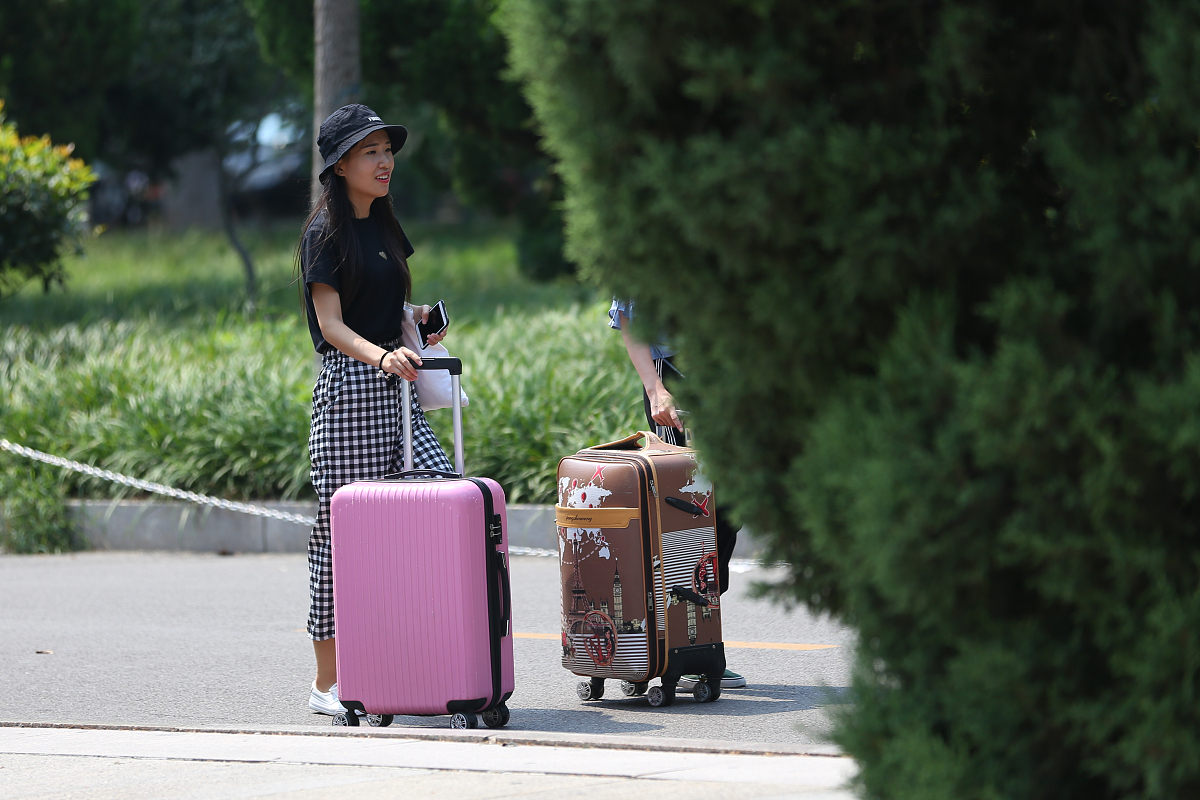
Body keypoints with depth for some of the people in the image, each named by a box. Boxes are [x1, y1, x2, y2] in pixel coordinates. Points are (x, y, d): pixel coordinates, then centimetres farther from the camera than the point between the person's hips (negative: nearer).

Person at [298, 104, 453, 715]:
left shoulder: (383, 228, 17)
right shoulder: (326, 233, -6)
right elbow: (331, 325, -14)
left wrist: (417, 317, 9)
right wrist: (380, 355, -31)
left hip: (395, 390, 7)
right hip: (347, 389, -7)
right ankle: (328, 683, 3)